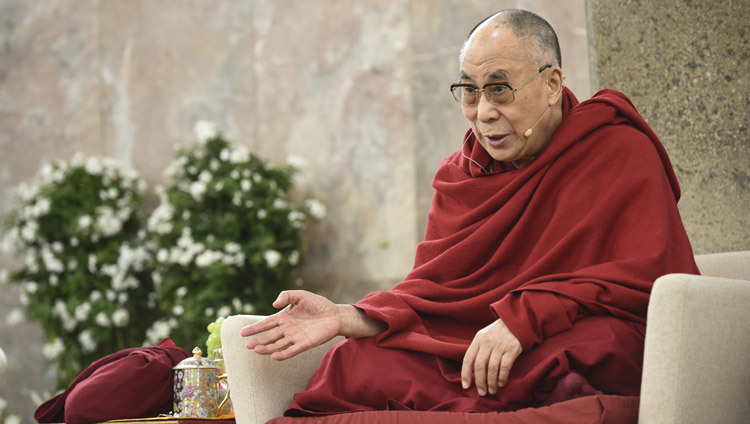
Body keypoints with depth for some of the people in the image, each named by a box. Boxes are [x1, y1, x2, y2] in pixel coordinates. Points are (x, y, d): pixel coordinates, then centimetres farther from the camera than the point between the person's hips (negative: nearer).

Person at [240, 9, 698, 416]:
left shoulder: (623, 152, -2)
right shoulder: (461, 172, 14)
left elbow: (643, 277, -13)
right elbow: (431, 287, 7)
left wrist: (523, 317, -22)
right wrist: (346, 318, -11)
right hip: (467, 346, 4)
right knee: (355, 364, -20)